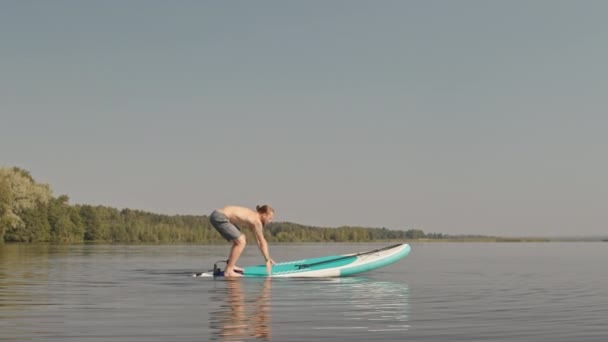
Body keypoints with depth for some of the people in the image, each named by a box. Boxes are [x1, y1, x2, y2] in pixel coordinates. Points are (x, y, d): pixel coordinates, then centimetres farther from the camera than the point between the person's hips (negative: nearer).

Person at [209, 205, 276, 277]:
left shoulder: (253, 217, 17)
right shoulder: (256, 221, -10)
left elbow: (259, 241, 24)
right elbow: (262, 242, -9)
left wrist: (268, 258, 27)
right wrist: (267, 260, -3)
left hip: (219, 215, 11)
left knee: (239, 240, 21)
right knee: (241, 242, -10)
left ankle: (230, 265, 19)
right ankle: (228, 271, -9)